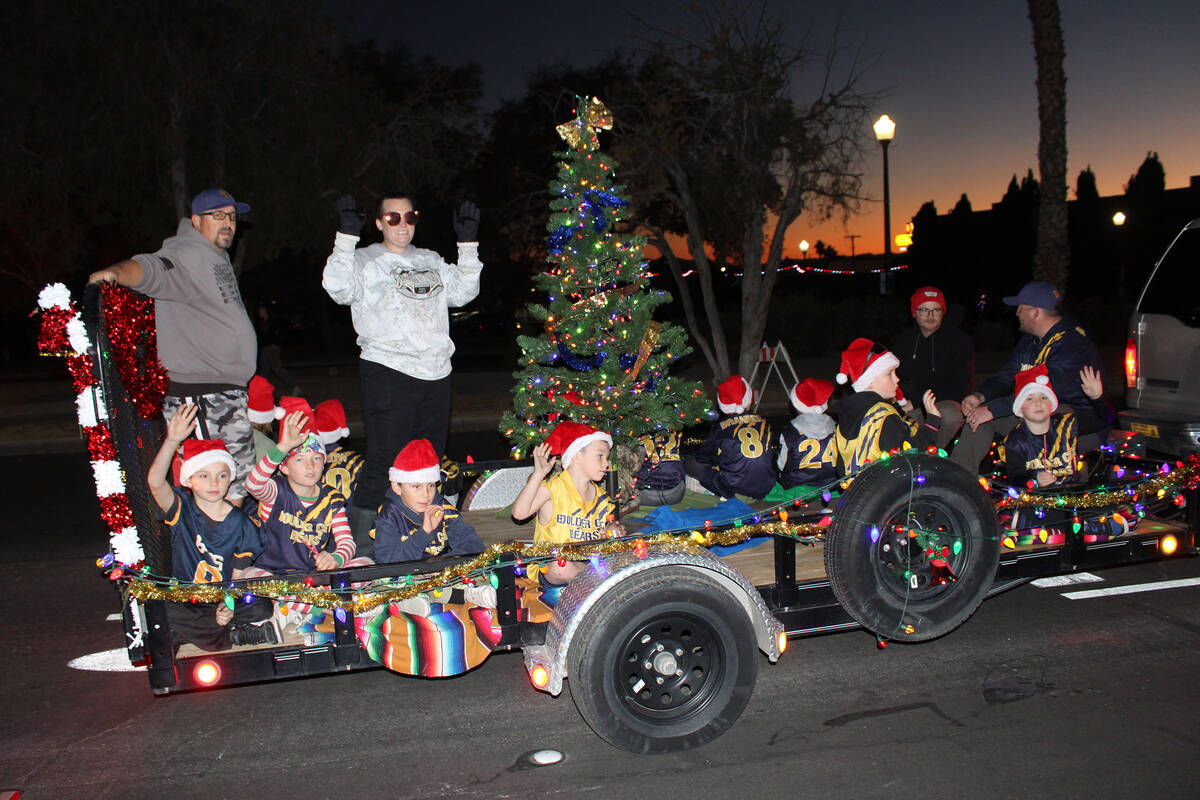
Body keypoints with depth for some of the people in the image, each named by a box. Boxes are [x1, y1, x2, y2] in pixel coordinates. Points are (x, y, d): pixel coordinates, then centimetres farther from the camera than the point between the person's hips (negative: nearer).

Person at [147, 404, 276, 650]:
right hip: (184, 600, 0)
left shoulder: (240, 523, -2)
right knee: (160, 613, -33)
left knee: (262, 609, -27)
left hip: (225, 600, 0)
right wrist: (172, 441, -43)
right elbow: (155, 481, -27)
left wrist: (227, 606, -22)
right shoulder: (182, 509, -5)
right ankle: (235, 636, -17)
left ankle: (193, 633, -12)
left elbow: (239, 576, -1)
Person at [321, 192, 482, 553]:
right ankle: (362, 540, -1)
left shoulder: (431, 260, 19)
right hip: (388, 373, -6)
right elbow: (338, 289, -15)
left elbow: (462, 292, 14)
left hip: (436, 374, 6)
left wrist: (468, 244, 8)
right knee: (384, 459, -8)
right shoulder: (366, 260, 2)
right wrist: (347, 237, -21)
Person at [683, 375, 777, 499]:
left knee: (689, 463, 7)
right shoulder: (763, 423, 8)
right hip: (766, 488, 5)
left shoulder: (720, 427, -1)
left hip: (733, 488, -4)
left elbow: (703, 456, 11)